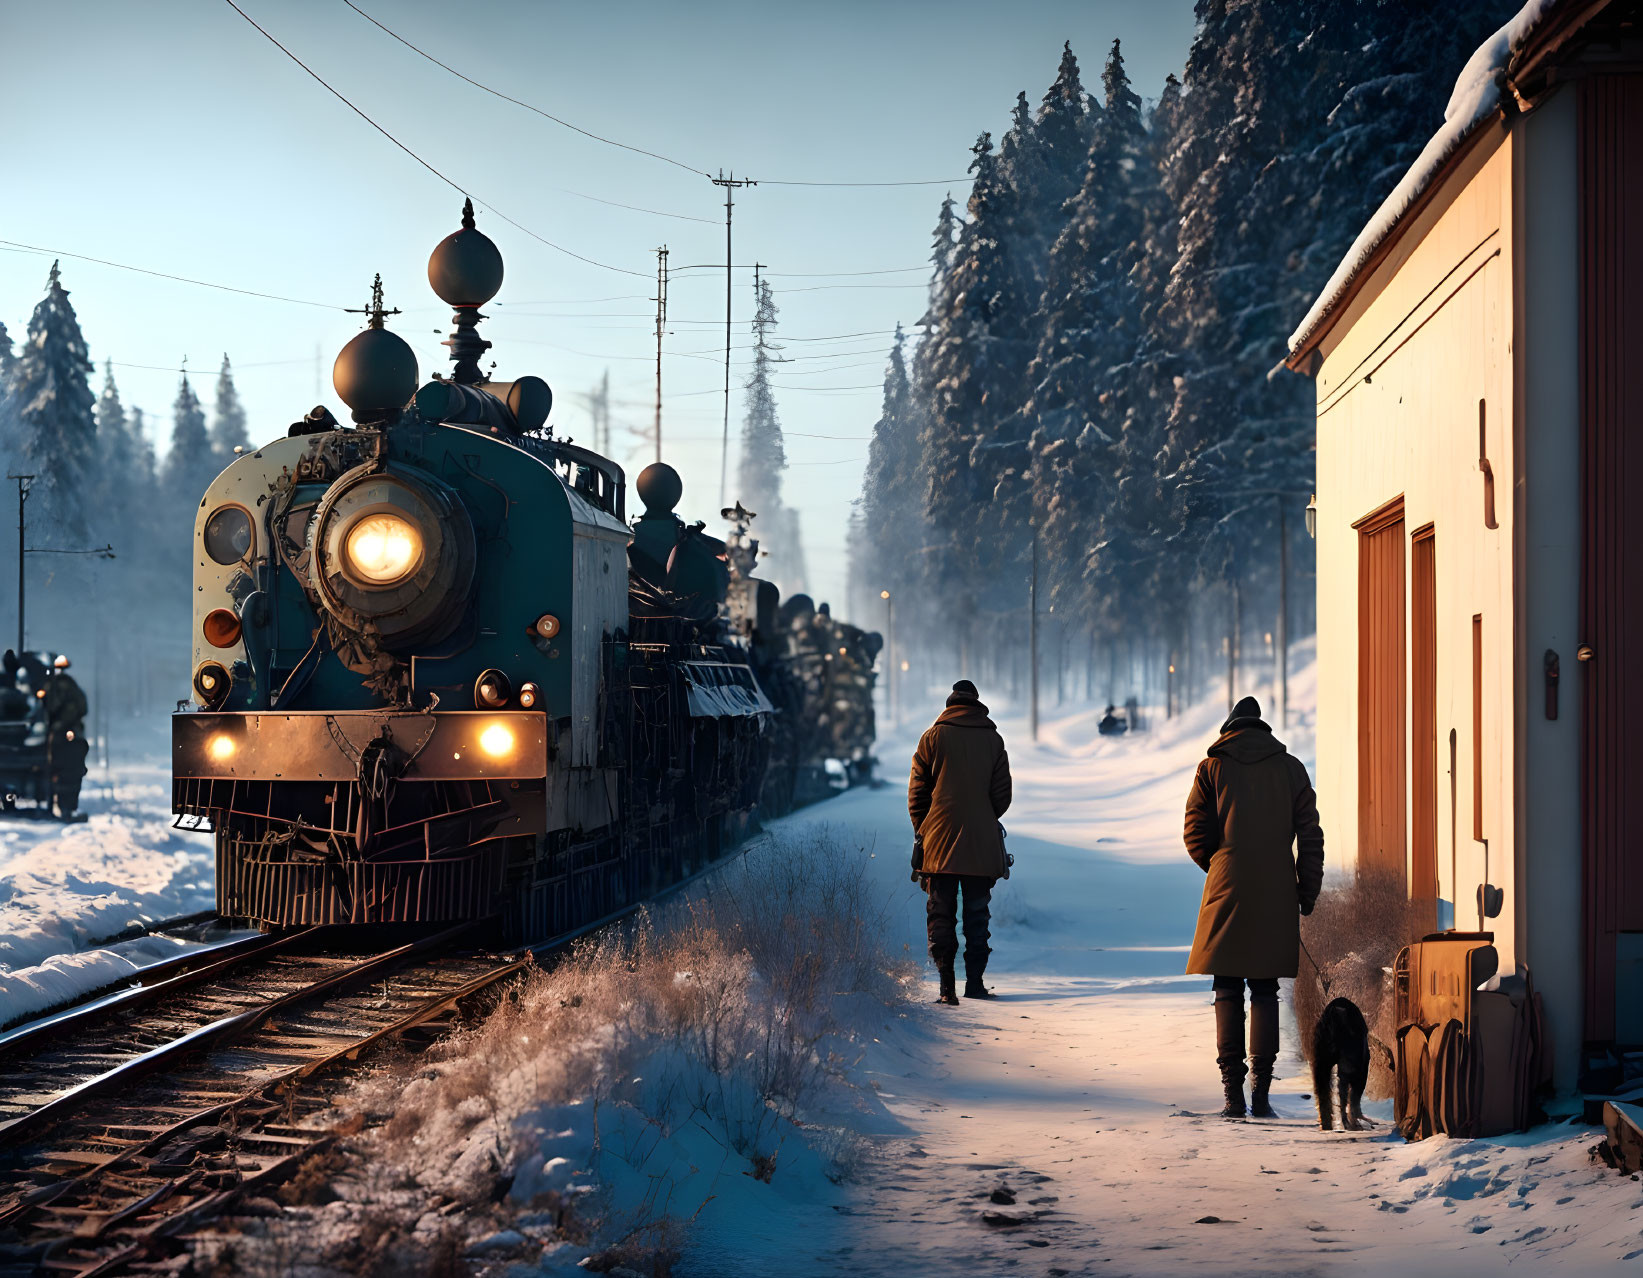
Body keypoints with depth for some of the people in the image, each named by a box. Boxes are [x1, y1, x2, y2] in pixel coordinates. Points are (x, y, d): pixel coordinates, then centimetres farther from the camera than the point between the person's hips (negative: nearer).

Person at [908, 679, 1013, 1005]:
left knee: (941, 914, 1)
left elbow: (917, 792, 2)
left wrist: (921, 829, 14)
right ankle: (974, 983, 6)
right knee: (977, 915, 9)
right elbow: (1002, 794, 6)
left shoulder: (933, 737, 0)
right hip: (981, 843, 1)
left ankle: (947, 986, -9)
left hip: (940, 842, -1)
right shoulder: (993, 740, 4)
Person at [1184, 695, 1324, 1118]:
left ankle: (1233, 1095, -1)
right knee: (1265, 992, 7)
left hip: (1227, 893, -1)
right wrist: (1308, 894, 8)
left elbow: (1196, 837, 0)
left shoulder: (1211, 769, 2)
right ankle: (1261, 1094, 1)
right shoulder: (1290, 767, 6)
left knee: (1228, 994, 4)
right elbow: (1310, 836, 4)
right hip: (1276, 895, 1)